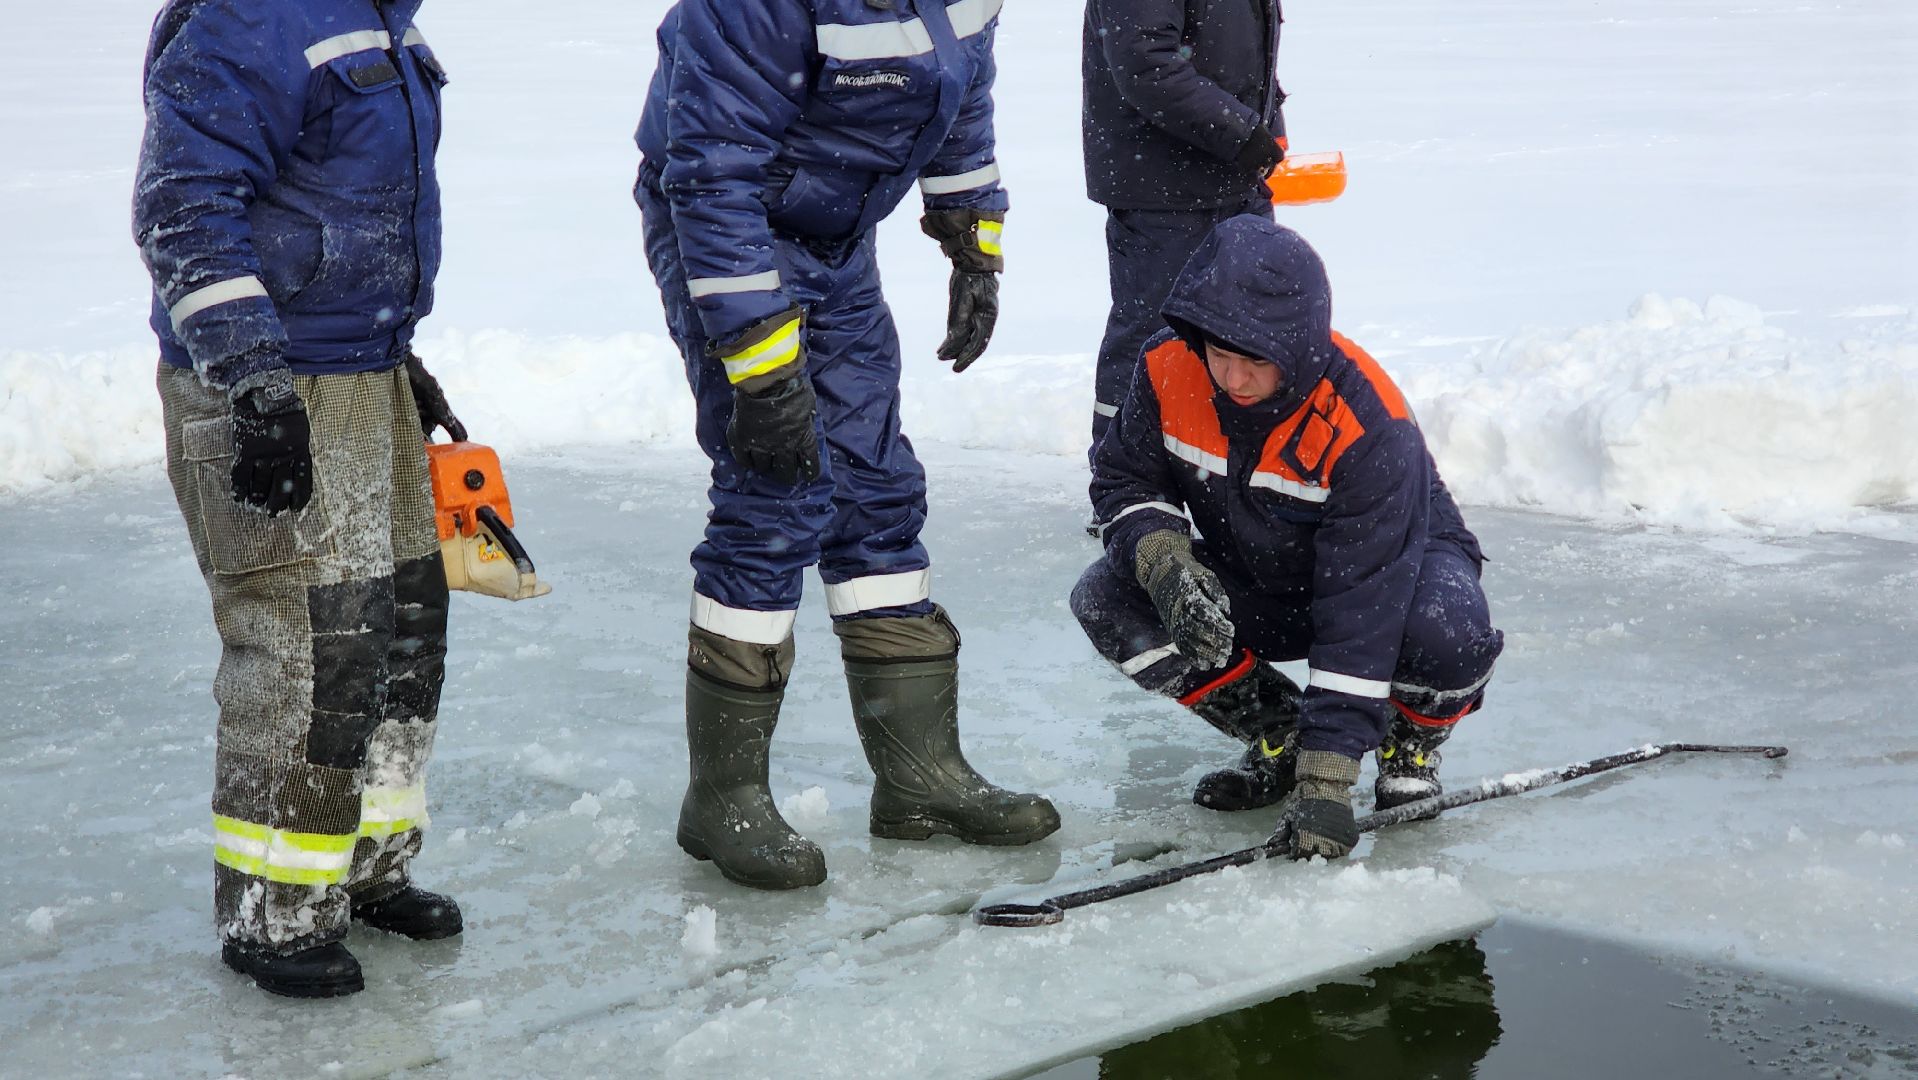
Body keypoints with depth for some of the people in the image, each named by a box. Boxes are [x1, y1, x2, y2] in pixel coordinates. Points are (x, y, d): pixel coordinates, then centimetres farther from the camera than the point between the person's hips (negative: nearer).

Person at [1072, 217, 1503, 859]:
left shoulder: (1367, 423, -35)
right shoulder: (1169, 368, -21)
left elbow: (1361, 614, -37)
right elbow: (1124, 479, -4)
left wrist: (1326, 780, -39)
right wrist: (1165, 560, -29)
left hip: (1401, 561, -4)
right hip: (1255, 584, 5)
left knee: (1447, 633, -39)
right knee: (1106, 601, -19)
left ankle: (1411, 744, -1)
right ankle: (1278, 739, 0)